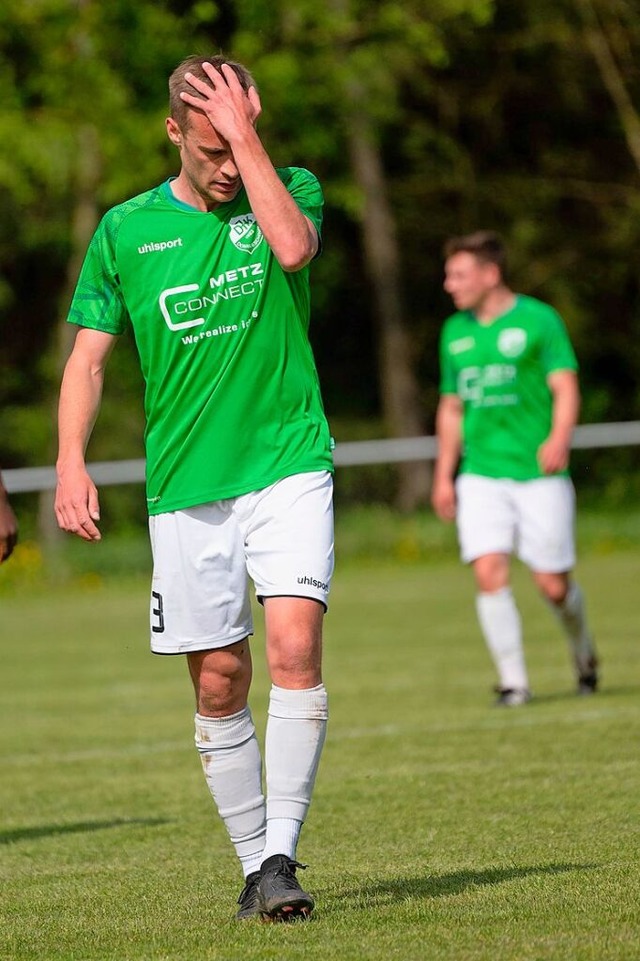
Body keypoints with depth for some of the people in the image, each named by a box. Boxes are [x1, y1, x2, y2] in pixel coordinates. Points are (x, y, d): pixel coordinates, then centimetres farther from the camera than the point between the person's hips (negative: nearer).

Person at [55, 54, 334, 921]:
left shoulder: (290, 191, 4)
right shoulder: (126, 230, 6)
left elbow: (294, 246, -20)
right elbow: (89, 356, 8)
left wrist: (247, 136, -16)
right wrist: (71, 464, -5)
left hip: (289, 466, -2)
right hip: (186, 489, 2)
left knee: (295, 647, -17)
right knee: (220, 684, 3)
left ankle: (281, 854, -12)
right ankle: (254, 865, 14)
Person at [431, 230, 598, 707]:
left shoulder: (539, 320, -3)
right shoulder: (455, 332, 13)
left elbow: (566, 387, -10)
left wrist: (560, 439, -28)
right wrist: (444, 475, 16)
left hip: (539, 474, -4)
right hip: (480, 475, 4)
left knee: (553, 583, -1)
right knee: (490, 573, -14)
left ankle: (583, 652, 29)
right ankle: (513, 680, -8)